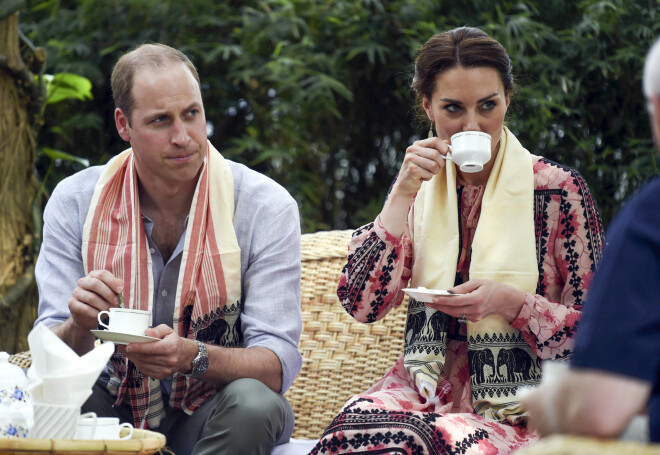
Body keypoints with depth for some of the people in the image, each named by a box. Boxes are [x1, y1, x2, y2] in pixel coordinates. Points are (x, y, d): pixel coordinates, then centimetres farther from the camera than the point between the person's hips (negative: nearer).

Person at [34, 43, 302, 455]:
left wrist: (192, 356, -37)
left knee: (254, 404, -34)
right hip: (115, 403, 1)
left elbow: (277, 365, -17)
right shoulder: (74, 202, -5)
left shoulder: (266, 207, -12)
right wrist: (80, 328, -32)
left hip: (212, 409, 0)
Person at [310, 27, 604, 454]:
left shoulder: (558, 188, -1)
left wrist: (512, 303, -17)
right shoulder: (421, 187, 12)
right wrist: (403, 194, -6)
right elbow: (361, 303, 0)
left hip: (516, 407, -3)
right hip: (424, 392, 3)